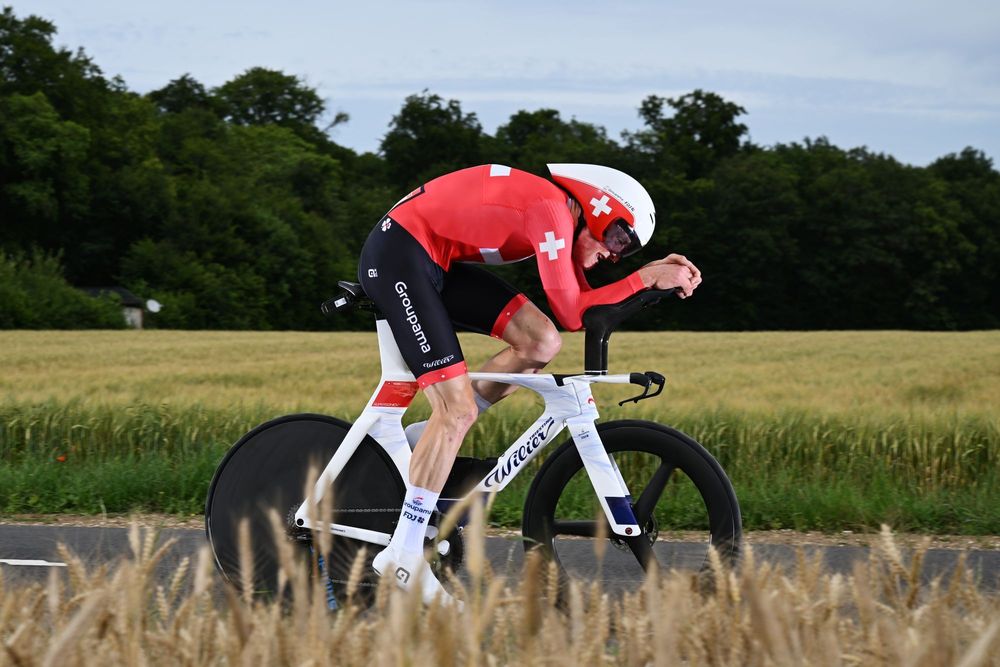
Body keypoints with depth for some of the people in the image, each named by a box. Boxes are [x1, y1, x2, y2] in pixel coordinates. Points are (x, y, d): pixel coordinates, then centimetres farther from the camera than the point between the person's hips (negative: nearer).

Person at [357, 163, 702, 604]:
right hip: (396, 257, -10)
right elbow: (571, 314, -18)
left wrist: (656, 273, 1)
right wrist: (645, 279, -15)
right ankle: (403, 556, -12)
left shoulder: (562, 217, 11)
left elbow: (582, 302, 9)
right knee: (459, 409, -15)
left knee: (541, 342, -1)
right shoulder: (552, 208, -19)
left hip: (438, 262, 10)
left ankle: (429, 442, 9)